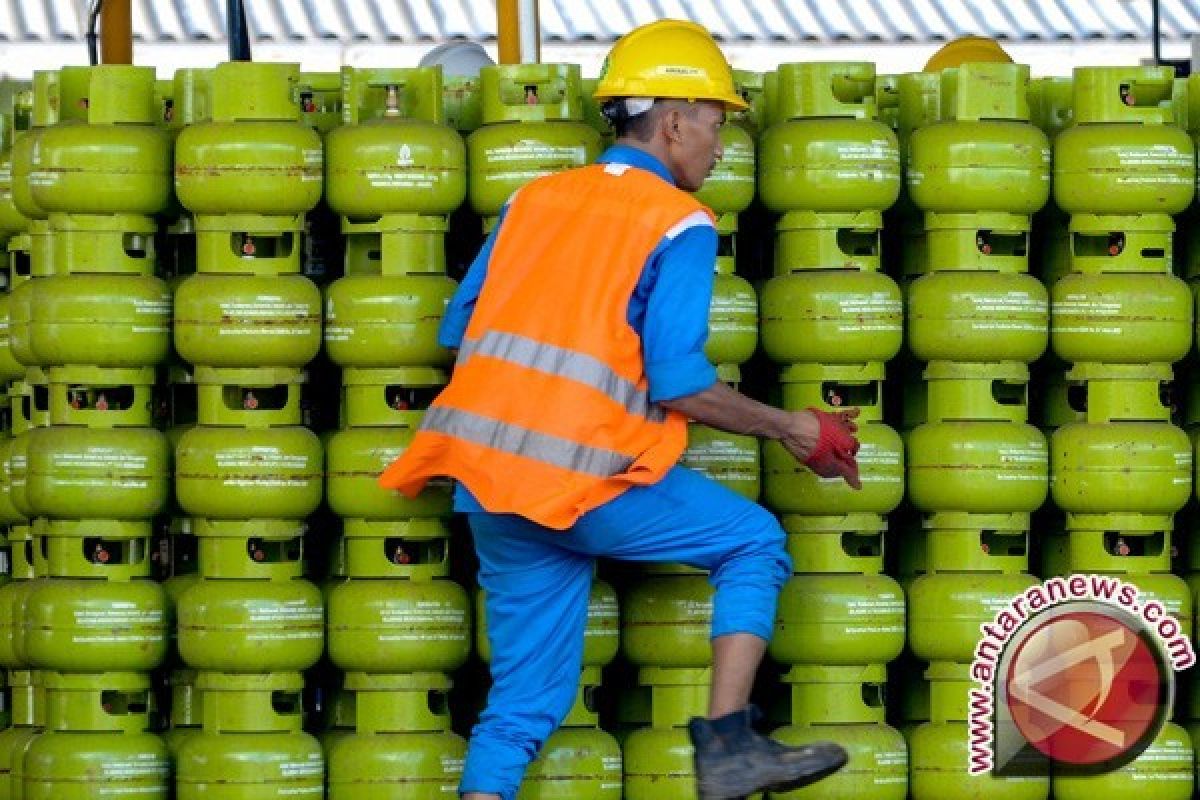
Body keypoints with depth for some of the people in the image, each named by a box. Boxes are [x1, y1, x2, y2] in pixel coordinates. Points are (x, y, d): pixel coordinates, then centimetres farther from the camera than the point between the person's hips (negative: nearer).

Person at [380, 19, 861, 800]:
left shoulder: (535, 199, 17)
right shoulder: (679, 224, -2)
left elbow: (458, 331, 16)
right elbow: (679, 383, -10)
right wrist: (788, 428, 3)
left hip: (487, 473, 6)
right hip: (587, 477, -6)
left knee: (526, 695, 11)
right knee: (755, 542, 11)